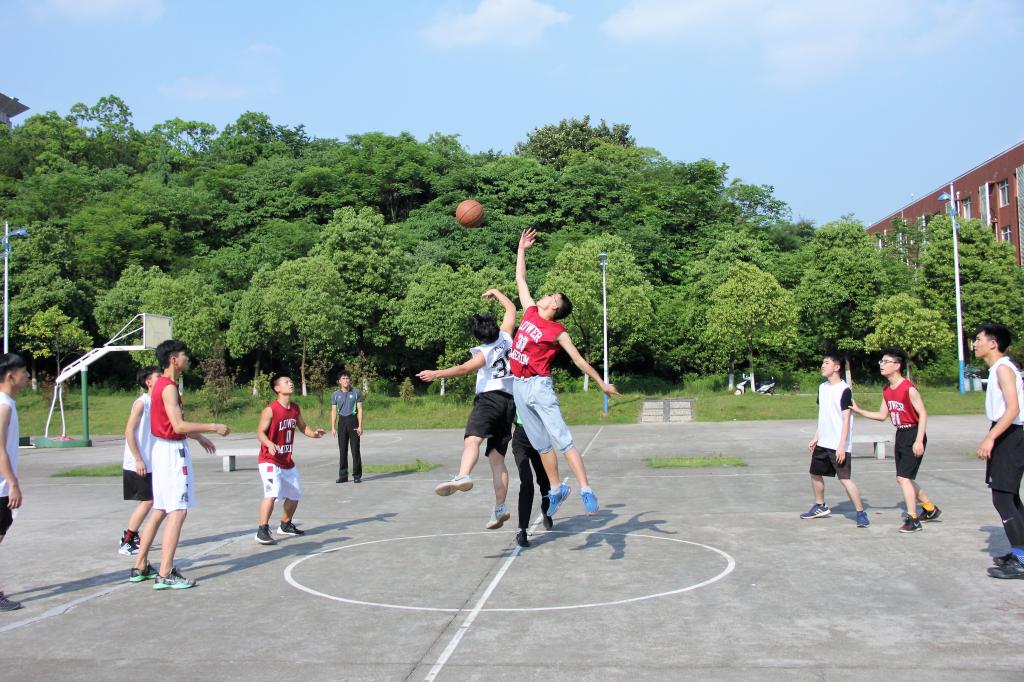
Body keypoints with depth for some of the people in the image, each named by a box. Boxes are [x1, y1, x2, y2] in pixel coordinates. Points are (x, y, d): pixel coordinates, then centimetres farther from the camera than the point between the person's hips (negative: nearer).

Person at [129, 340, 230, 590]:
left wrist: (199, 437, 27)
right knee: (178, 511, -8)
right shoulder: (168, 387, -17)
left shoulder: (163, 384, 15)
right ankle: (165, 575, -8)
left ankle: (140, 567, 22)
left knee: (160, 510, 15)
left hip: (164, 449, 10)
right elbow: (179, 426, -24)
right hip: (172, 451, -10)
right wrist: (213, 427, -18)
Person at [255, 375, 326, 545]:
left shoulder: (295, 409, 3)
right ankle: (262, 531, -20)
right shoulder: (270, 410, -18)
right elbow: (260, 432, -20)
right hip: (269, 460, -8)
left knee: (294, 495, 18)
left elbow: (302, 427, 14)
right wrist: (270, 445, -39)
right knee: (272, 493, -26)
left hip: (287, 461, 8)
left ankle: (285, 525, 38)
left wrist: (313, 433, -6)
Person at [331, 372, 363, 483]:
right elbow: (334, 411, 9)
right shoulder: (336, 394, 7)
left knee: (355, 449, -2)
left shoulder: (356, 392, 0)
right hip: (342, 421, 3)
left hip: (353, 420, -2)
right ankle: (343, 475, 11)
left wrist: (360, 426, -8)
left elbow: (360, 409, -1)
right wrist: (333, 427, 2)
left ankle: (357, 475, 3)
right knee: (342, 450, 5)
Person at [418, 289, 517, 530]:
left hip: (490, 398, -7)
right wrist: (496, 292, 38)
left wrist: (436, 374, -22)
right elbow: (511, 309, 27)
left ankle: (462, 476, -60)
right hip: (509, 401, 7)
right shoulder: (505, 338, 12)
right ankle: (500, 508, 4)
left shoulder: (484, 352, -2)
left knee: (472, 438, -31)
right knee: (497, 457, 9)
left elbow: (464, 368, -20)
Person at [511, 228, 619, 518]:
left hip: (538, 387, -6)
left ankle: (586, 490, -13)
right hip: (518, 387, 6)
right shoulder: (530, 312, 8)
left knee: (562, 440, -12)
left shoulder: (557, 331, -8)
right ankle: (557, 489, 21)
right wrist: (521, 250, 21)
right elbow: (520, 280, 19)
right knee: (541, 445, 11)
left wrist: (602, 384, -4)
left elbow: (579, 360, -4)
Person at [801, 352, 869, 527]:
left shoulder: (844, 390, -14)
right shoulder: (822, 387, 10)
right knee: (815, 474, 16)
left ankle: (861, 513, -2)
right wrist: (816, 437, 16)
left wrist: (842, 445, -20)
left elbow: (846, 419, -16)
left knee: (845, 479, -12)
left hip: (838, 445, -8)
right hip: (822, 443, 8)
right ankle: (820, 507, 34)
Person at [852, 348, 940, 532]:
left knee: (903, 477, -12)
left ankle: (913, 520, -3)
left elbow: (923, 414, -20)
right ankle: (930, 509, 33)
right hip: (900, 435, 9)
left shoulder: (909, 389, -19)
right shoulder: (887, 391, 6)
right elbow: (882, 415, 14)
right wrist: (859, 411, 6)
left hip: (913, 436, -9)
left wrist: (919, 441, -25)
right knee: (903, 478, 15)